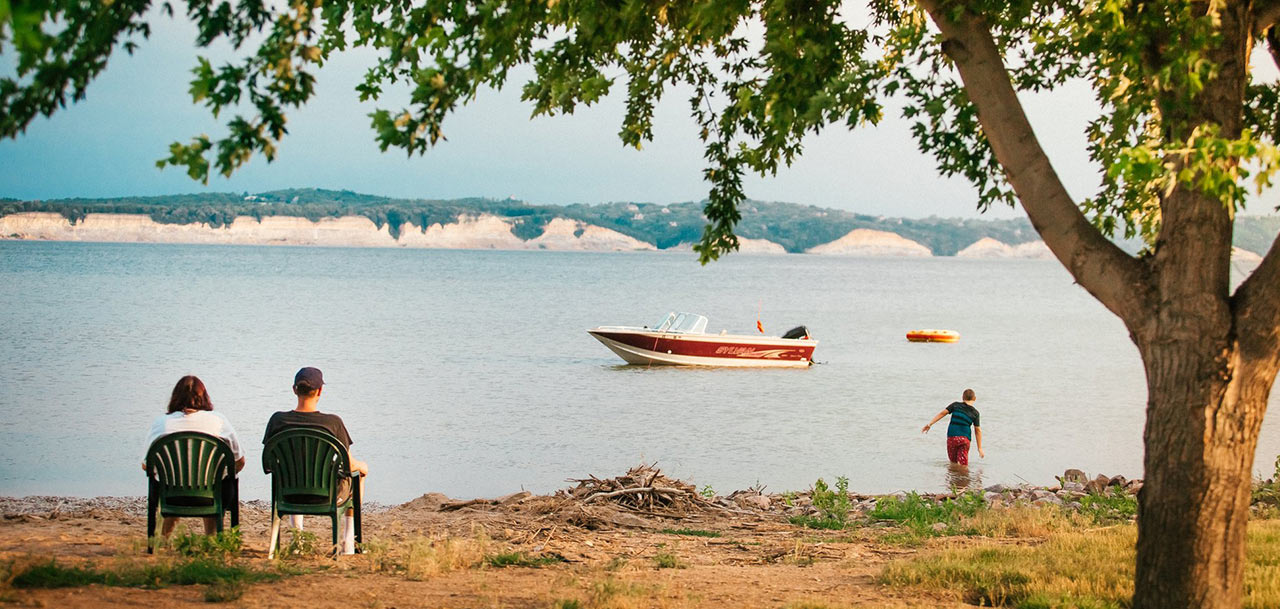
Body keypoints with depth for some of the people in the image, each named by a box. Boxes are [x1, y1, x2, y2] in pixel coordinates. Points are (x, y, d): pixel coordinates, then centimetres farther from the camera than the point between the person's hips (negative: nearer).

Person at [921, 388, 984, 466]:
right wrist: (980, 448, 9)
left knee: (953, 462, 14)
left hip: (952, 437, 1)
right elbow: (978, 431, 6)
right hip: (965, 438, -1)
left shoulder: (955, 405, 6)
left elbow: (942, 413, 0)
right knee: (963, 465, -3)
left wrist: (930, 424, 5)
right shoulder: (975, 413, 6)